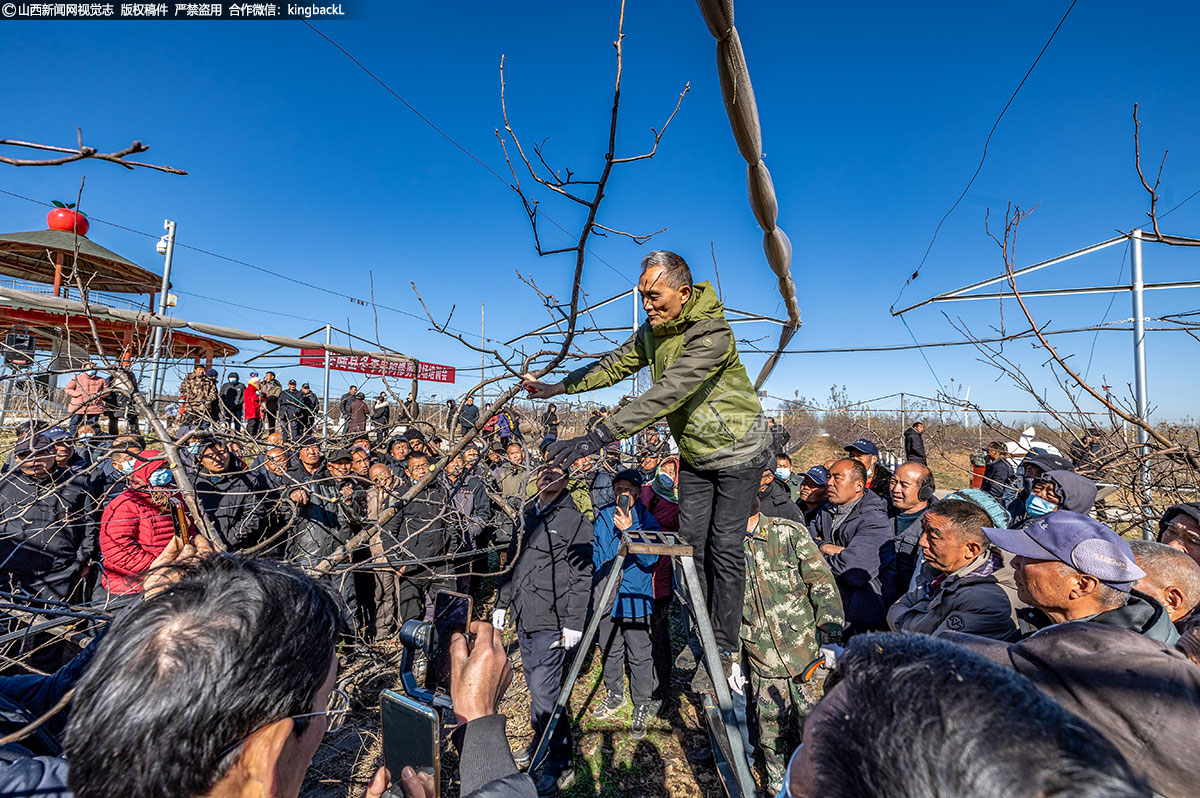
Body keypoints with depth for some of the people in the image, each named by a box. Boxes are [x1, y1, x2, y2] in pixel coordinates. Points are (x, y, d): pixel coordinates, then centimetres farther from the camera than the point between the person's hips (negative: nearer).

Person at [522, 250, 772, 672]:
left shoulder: (712, 334, -30)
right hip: (694, 454, 7)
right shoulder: (652, 332, -3)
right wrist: (555, 388, -6)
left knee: (725, 549, -1)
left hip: (738, 450, -7)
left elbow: (664, 395, -39)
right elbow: (613, 365, 4)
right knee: (691, 544, 9)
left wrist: (596, 437, -44)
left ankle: (724, 649, 15)